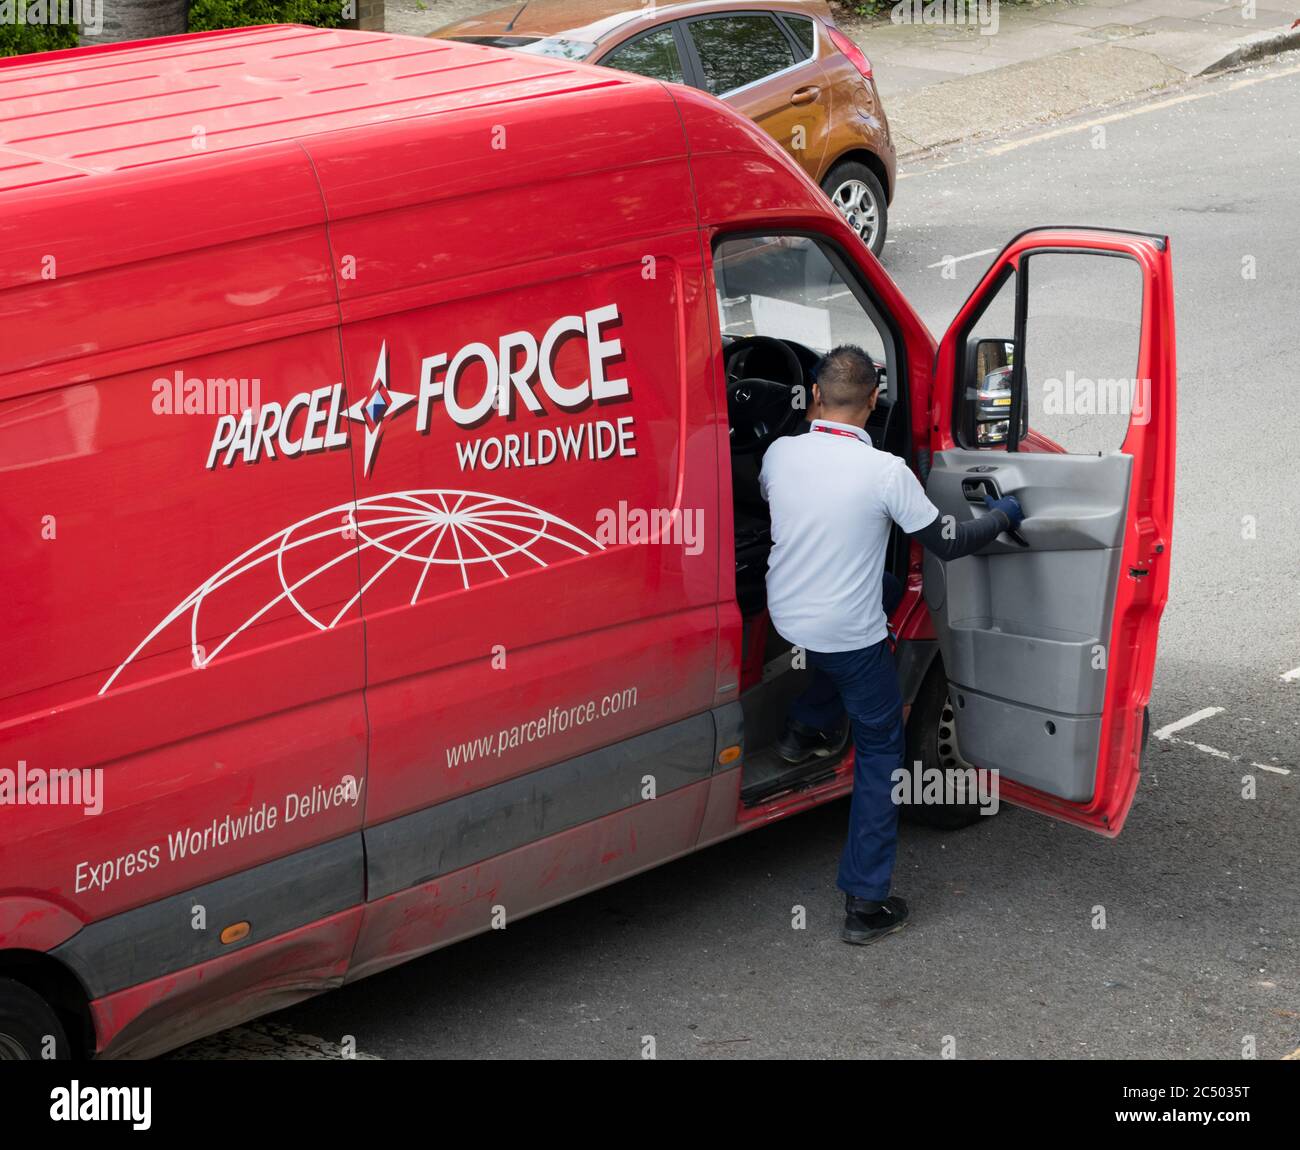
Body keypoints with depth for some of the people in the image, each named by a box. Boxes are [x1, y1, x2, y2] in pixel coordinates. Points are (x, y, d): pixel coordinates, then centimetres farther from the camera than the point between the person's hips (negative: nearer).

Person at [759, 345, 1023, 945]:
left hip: (786, 618, 5)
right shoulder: (886, 472, -22)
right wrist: (1001, 517, 7)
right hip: (849, 636, -5)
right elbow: (946, 543, -12)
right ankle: (866, 901, 6)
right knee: (880, 749, 9)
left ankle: (808, 724, 34)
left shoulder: (780, 453, -10)